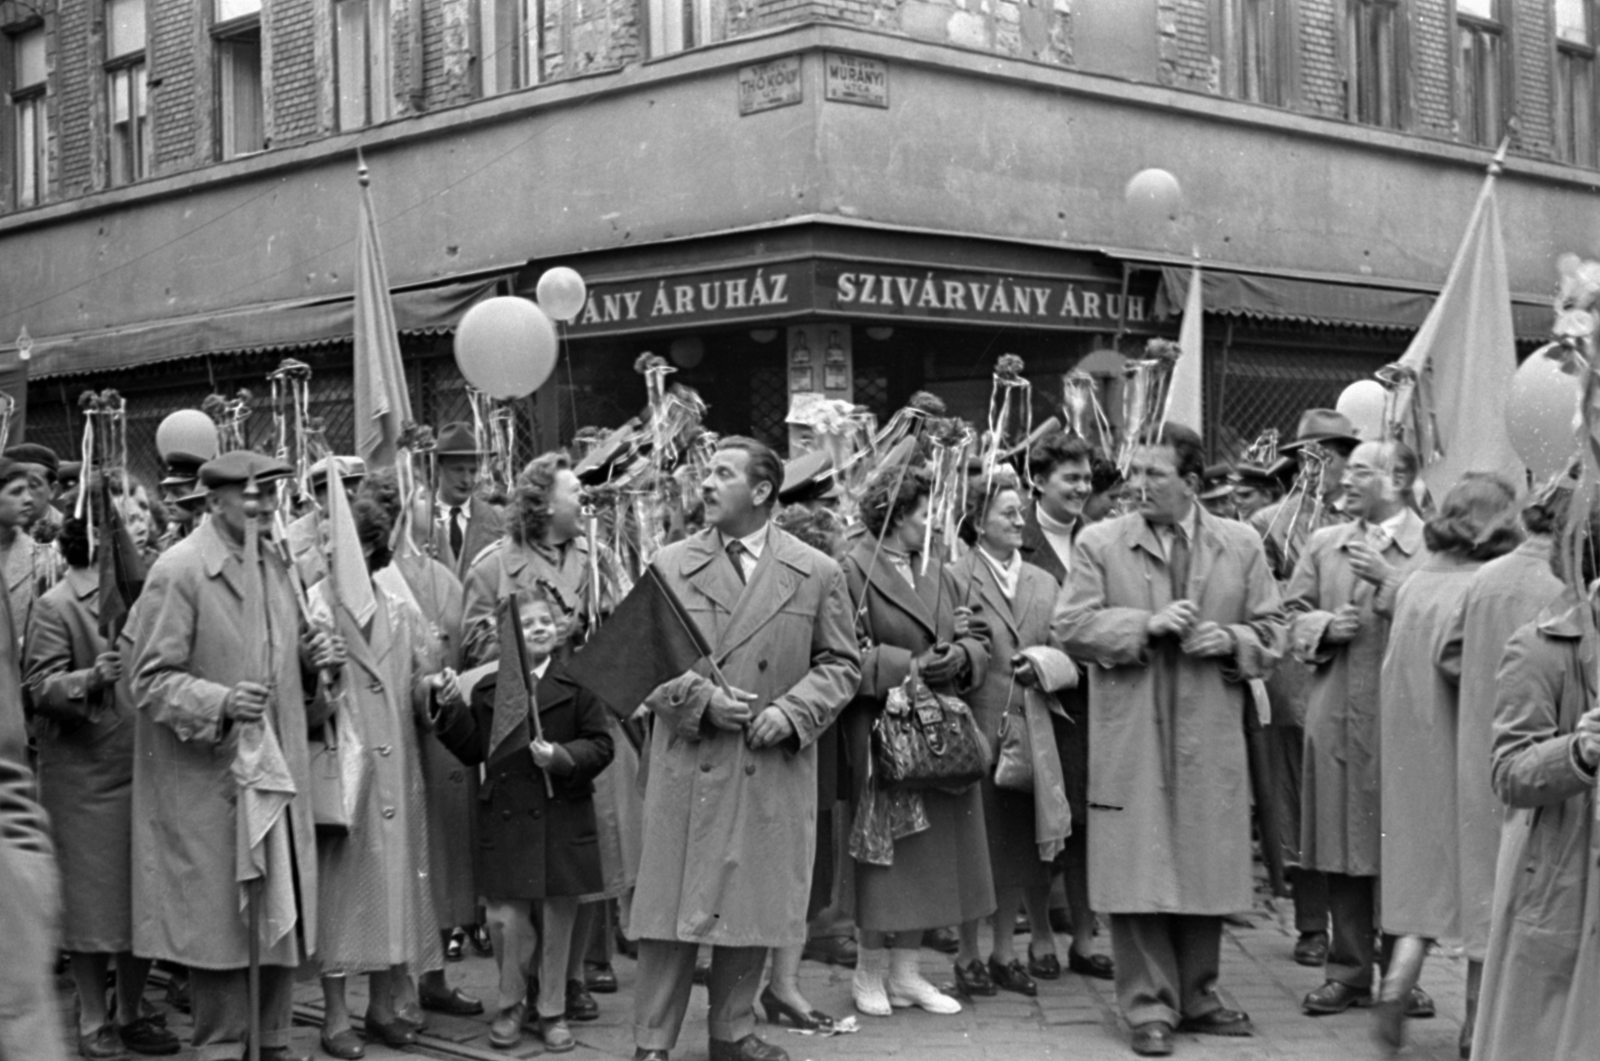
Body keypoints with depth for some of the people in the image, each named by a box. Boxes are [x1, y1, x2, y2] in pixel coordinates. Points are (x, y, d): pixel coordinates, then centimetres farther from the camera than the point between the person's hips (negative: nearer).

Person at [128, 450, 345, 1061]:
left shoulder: (276, 567, 12)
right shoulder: (178, 571, -12)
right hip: (209, 781, -7)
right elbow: (152, 679, -14)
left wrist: (309, 658, 4)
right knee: (222, 920, 1)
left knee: (284, 912, 12)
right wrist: (220, 701, -29)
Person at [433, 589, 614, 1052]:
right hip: (506, 821, 1)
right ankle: (512, 1004, 21)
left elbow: (600, 744, -2)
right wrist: (451, 708, -3)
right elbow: (473, 751, 9)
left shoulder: (577, 684, 1)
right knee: (507, 919, -2)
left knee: (557, 921, 6)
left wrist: (562, 757, -17)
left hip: (562, 820, -1)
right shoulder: (488, 687, 7)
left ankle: (552, 1010, 22)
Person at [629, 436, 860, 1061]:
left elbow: (841, 664, 5)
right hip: (687, 764, -1)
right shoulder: (670, 566, 3)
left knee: (754, 905, 8)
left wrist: (792, 710, -10)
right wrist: (699, 698, -13)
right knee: (674, 903, 0)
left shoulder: (817, 574, 3)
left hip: (775, 769, 1)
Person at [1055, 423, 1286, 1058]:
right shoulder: (1099, 544, 3)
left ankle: (1197, 997, 23)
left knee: (1207, 874, 8)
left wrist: (1230, 640, -10)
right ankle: (1149, 1007, 8)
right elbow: (1071, 627, -4)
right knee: (1138, 878, -2)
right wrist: (1147, 624, -14)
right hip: (1131, 742, -2)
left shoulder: (1241, 546, 8)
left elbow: (1271, 632, 10)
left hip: (1211, 742, 2)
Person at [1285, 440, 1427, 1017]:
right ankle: (1348, 971, 17)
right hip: (1334, 718, 4)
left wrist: (1389, 580, -17)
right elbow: (1289, 618, 13)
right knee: (1341, 851, 8)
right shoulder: (1323, 544, 13)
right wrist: (1323, 627, -6)